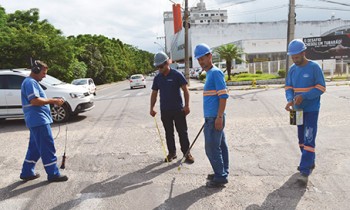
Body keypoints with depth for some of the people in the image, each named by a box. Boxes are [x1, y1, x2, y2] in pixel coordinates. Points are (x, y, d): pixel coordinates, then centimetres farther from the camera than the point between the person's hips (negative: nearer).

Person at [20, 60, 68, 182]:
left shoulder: (32, 82, 20)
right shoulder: (30, 82, -13)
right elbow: (35, 101, -23)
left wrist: (52, 101, 12)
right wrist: (53, 101, -17)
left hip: (36, 121, 11)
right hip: (38, 120, -11)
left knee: (35, 148, 17)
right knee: (47, 148, -5)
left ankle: (27, 173, 25)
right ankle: (53, 174, 2)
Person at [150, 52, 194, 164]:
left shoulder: (177, 75, -8)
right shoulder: (157, 78, 6)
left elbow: (185, 90, -7)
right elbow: (154, 93, 11)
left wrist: (187, 105, -12)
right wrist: (152, 108, 6)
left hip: (178, 109, -4)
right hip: (164, 110, 4)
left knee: (182, 132, 3)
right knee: (169, 133, 12)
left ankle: (187, 153, 15)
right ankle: (172, 152, 25)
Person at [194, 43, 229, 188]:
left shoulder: (215, 72, -13)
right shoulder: (209, 73, 16)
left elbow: (223, 95, -19)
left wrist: (219, 117, -22)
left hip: (214, 117, -10)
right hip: (211, 117, 10)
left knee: (212, 148, -4)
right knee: (220, 146, 15)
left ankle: (220, 177, 8)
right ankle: (222, 173, 26)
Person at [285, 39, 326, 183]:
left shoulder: (314, 67, -12)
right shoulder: (292, 69, 4)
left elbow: (321, 88, -13)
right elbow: (288, 87, 4)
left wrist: (303, 96, -25)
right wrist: (290, 100, -16)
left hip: (311, 110, -6)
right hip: (298, 109, 6)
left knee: (309, 139, -9)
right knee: (301, 138, 15)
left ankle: (305, 170, -6)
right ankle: (309, 162, 33)